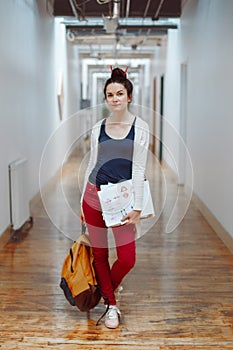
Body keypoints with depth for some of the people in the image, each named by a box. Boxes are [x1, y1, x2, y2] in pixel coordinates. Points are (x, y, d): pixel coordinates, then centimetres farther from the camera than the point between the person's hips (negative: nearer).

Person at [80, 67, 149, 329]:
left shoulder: (140, 127, -2)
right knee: (99, 253, 7)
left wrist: (137, 207, -9)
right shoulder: (98, 128, 4)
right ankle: (111, 305, 25)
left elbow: (139, 168, -5)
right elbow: (92, 164, 9)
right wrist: (82, 201, 9)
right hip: (94, 195, 2)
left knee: (127, 259, -3)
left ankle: (106, 290, 30)